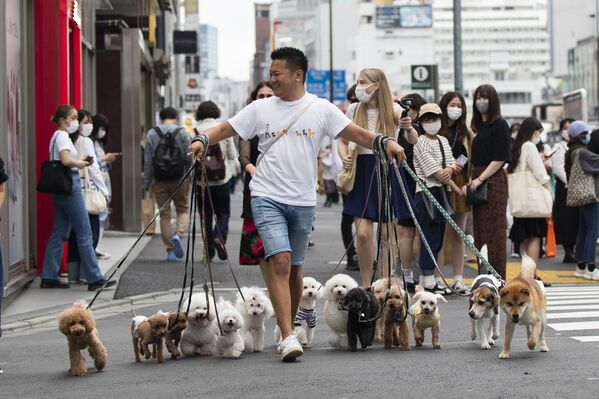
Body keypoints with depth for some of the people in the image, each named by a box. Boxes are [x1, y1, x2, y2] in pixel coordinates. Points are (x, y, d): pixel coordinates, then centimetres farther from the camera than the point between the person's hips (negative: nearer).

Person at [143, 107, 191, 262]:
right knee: (183, 209, 14)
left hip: (159, 181, 1)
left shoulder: (152, 134, 1)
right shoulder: (182, 133, -1)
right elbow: (188, 159, -3)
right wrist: (190, 179, 5)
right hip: (179, 179, -1)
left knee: (164, 214, 6)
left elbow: (148, 160, -1)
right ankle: (178, 234, -13)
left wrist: (146, 182, 4)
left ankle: (170, 250, 5)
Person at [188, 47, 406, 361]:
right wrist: (202, 139, -12)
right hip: (267, 197, -1)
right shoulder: (260, 109, 5)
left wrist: (385, 141, -19)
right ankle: (287, 337, -18)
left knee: (294, 267, 12)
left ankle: (289, 327, 31)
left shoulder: (321, 109, 3)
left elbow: (356, 134, -3)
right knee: (280, 261, -16)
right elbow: (226, 128, 7)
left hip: (303, 201, 1)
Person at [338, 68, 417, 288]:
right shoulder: (354, 110, 2)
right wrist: (344, 157, -8)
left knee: (386, 236, 4)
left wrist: (409, 129, -34)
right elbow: (343, 141, 13)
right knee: (363, 234, -8)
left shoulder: (393, 109, -4)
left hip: (387, 171, -1)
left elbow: (413, 141, -12)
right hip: (362, 172, 1)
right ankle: (366, 285, 6)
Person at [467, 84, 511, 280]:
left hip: (493, 180, -8)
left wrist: (480, 179, -15)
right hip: (478, 180, 8)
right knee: (479, 230, 6)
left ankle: (497, 278, -5)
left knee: (494, 230, -7)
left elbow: (499, 158, -12)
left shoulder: (499, 125, -6)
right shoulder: (478, 126, 17)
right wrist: (470, 181, 6)